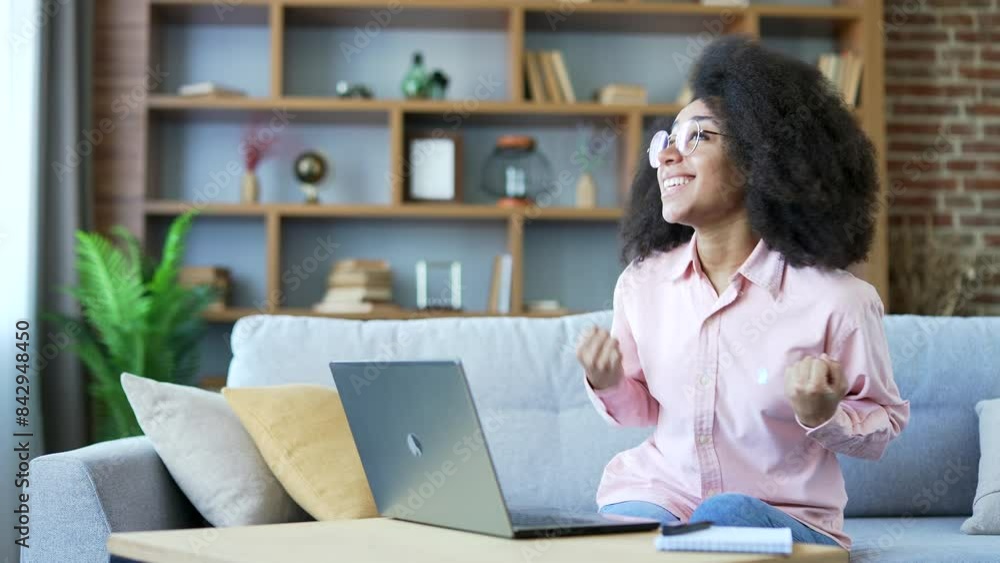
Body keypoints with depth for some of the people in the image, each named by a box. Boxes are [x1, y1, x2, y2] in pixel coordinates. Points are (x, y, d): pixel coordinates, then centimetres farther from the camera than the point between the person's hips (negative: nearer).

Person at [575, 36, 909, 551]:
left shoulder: (836, 300, -13)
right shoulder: (642, 282, 0)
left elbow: (884, 423, 1)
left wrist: (825, 418, -20)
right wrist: (609, 386, -6)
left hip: (784, 517, -2)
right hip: (657, 493, 2)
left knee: (725, 516, -36)